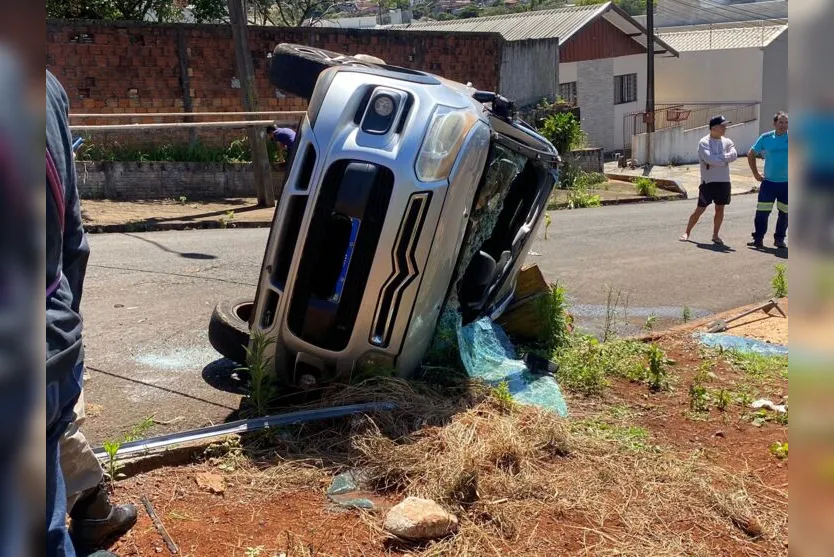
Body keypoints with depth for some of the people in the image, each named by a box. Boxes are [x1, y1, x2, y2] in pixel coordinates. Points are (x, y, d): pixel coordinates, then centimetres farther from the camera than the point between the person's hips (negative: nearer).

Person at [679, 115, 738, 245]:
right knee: (700, 209, -1)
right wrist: (725, 159, -11)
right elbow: (709, 159, -21)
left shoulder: (727, 142, 7)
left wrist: (718, 158, -19)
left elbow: (734, 155, -10)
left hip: (724, 181, 4)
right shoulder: (704, 142, -7)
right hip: (708, 181, -4)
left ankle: (715, 235, 18)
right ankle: (687, 232, 11)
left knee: (720, 209, 7)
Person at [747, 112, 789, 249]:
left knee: (784, 213, 6)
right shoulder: (766, 138, 2)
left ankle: (779, 239, 19)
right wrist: (756, 173, 8)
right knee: (762, 212, -3)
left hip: (786, 183, 0)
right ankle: (758, 239, 5)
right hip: (769, 182, 0)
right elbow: (751, 154, 13)